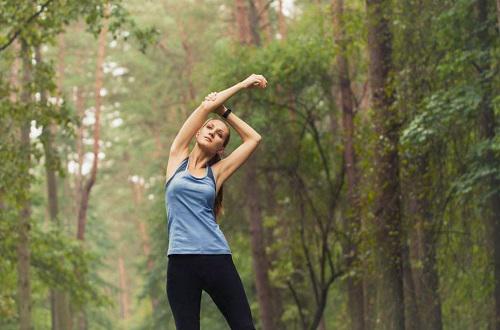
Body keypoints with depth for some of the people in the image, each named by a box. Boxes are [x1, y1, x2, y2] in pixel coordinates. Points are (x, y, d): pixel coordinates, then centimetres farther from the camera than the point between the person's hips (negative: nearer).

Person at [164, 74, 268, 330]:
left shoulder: (216, 172, 13)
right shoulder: (177, 159, 10)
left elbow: (253, 139, 15)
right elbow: (206, 106, 6)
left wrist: (224, 111, 18)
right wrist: (243, 84, 12)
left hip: (217, 258, 2)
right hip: (181, 260, -2)